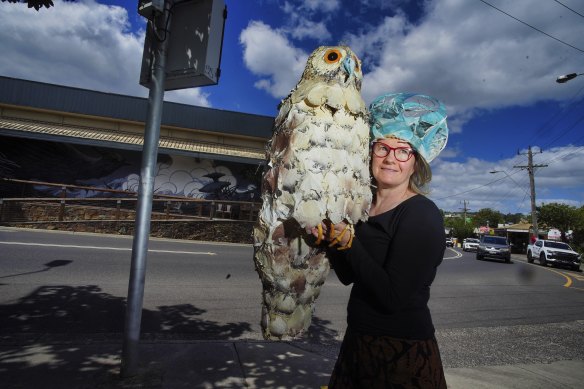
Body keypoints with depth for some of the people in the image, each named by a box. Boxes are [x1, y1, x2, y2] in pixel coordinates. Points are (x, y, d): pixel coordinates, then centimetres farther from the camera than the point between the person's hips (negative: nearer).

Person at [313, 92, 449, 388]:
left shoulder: (422, 215, -19)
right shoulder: (365, 206, 1)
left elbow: (393, 297, -26)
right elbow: (348, 276, 4)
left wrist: (346, 240, -23)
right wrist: (328, 235, -10)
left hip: (404, 356, -6)